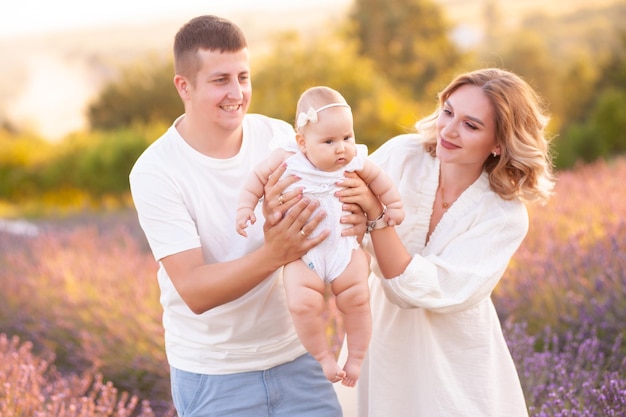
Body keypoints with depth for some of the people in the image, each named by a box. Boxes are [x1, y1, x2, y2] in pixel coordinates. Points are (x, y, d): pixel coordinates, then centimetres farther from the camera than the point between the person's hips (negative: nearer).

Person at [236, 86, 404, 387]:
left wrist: (393, 205, 18)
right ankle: (323, 356, 2)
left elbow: (377, 179, 13)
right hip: (302, 252, -2)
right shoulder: (288, 158, -13)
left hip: (344, 246, 2)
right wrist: (245, 207, -9)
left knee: (356, 299, -10)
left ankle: (356, 358, 14)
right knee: (302, 304, -22)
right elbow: (259, 177, 0)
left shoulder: (354, 161, -6)